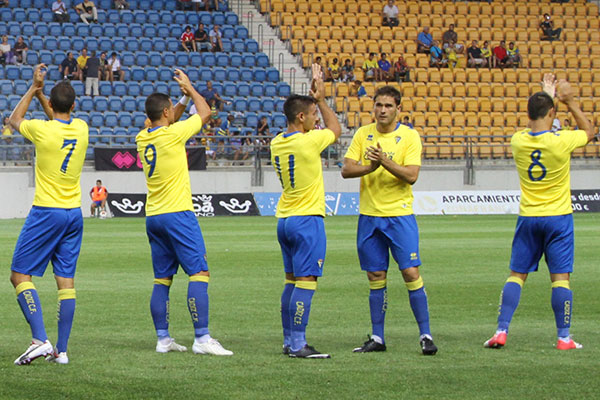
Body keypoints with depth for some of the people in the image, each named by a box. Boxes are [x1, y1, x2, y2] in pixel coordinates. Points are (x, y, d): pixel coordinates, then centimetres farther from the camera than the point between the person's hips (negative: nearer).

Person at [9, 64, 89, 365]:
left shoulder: (42, 130, -14)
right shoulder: (81, 129, 1)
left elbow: (14, 120, 9)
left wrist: (34, 88, 14)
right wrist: (39, 91, 23)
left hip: (46, 213, -5)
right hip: (74, 213, 5)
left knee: (20, 275, 1)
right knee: (65, 280, 5)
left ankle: (40, 340, -13)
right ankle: (62, 349, 3)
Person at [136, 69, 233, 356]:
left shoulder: (143, 137, 7)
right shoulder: (172, 134, -12)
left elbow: (166, 123, 30)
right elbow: (205, 112, 2)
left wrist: (185, 98, 25)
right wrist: (190, 89, 16)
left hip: (153, 217, 8)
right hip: (177, 214, -8)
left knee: (162, 280, 10)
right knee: (199, 273, -7)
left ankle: (163, 339, 9)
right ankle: (202, 338, -14)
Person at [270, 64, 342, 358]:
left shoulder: (277, 143, 7)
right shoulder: (308, 141, -15)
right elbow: (335, 130, 5)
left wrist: (313, 99, 21)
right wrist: (320, 98, 11)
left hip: (284, 220, 8)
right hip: (307, 219, -8)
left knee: (292, 282, 13)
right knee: (306, 282, -8)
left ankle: (289, 340, 15)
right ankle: (298, 344, -11)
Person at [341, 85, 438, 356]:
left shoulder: (409, 136, -4)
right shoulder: (363, 134, 6)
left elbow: (411, 175, -14)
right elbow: (346, 170, -1)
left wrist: (385, 161, -25)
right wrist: (370, 167, -18)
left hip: (399, 214, -3)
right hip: (369, 214, 3)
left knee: (411, 273, -9)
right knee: (376, 277, 7)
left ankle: (425, 335, -2)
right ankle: (377, 338, 14)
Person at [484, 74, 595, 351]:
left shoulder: (518, 140, -5)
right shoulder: (561, 141, -15)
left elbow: (535, 128, 21)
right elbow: (589, 131, 5)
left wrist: (547, 97, 27)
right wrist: (570, 103, 8)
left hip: (528, 218, 3)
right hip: (558, 217, -3)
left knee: (516, 275, 8)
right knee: (560, 277, 0)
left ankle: (501, 331, 2)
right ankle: (563, 337, 1)